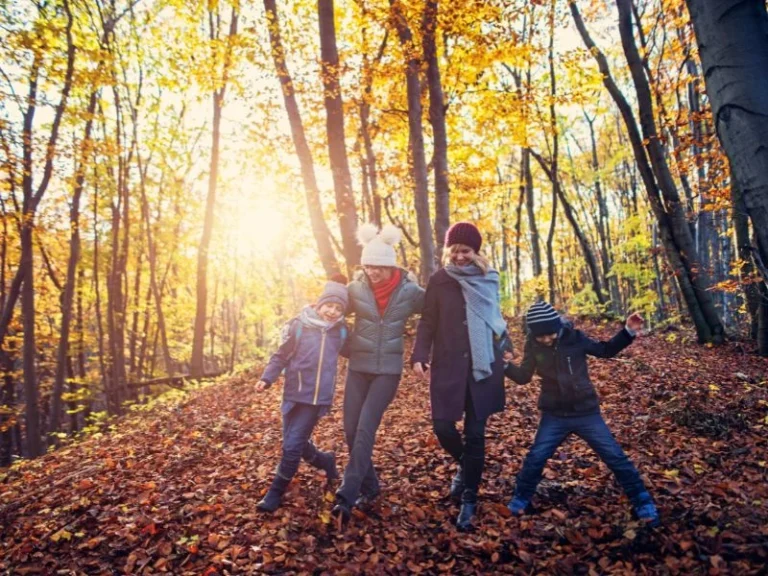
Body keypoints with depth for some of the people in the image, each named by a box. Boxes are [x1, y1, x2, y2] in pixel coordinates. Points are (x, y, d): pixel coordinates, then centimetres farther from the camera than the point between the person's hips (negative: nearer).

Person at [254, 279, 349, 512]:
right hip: (294, 394, 1)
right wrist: (267, 378, -12)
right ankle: (326, 461, 40)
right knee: (297, 444, 11)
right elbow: (281, 355, -3)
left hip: (318, 397, 0)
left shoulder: (340, 331, 0)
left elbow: (351, 352, 18)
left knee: (292, 446, -5)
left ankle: (276, 492, 14)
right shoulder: (299, 325, -8)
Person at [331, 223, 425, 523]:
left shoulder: (410, 291, -8)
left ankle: (346, 495, -4)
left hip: (388, 369, -2)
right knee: (352, 429, 3)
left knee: (365, 429, -11)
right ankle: (369, 486, 23)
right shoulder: (355, 289, -4)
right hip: (358, 366, 3)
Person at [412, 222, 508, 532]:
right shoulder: (439, 280, 2)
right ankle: (465, 465, 33)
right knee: (443, 427, -1)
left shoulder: (487, 279, 4)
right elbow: (428, 322, 0)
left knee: (475, 433, 2)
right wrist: (420, 356, -12)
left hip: (482, 366, 0)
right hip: (447, 366, 0)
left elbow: (494, 319, 13)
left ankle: (469, 501, 16)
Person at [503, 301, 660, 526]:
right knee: (535, 458, 0)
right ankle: (521, 499, 23)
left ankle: (642, 502, 23)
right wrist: (506, 364, -18)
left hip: (587, 413, 0)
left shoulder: (575, 338, -12)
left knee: (615, 457, 4)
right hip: (554, 416, 1)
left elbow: (606, 350, 1)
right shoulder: (533, 346, -9)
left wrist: (628, 331, -11)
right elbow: (523, 377, 0)